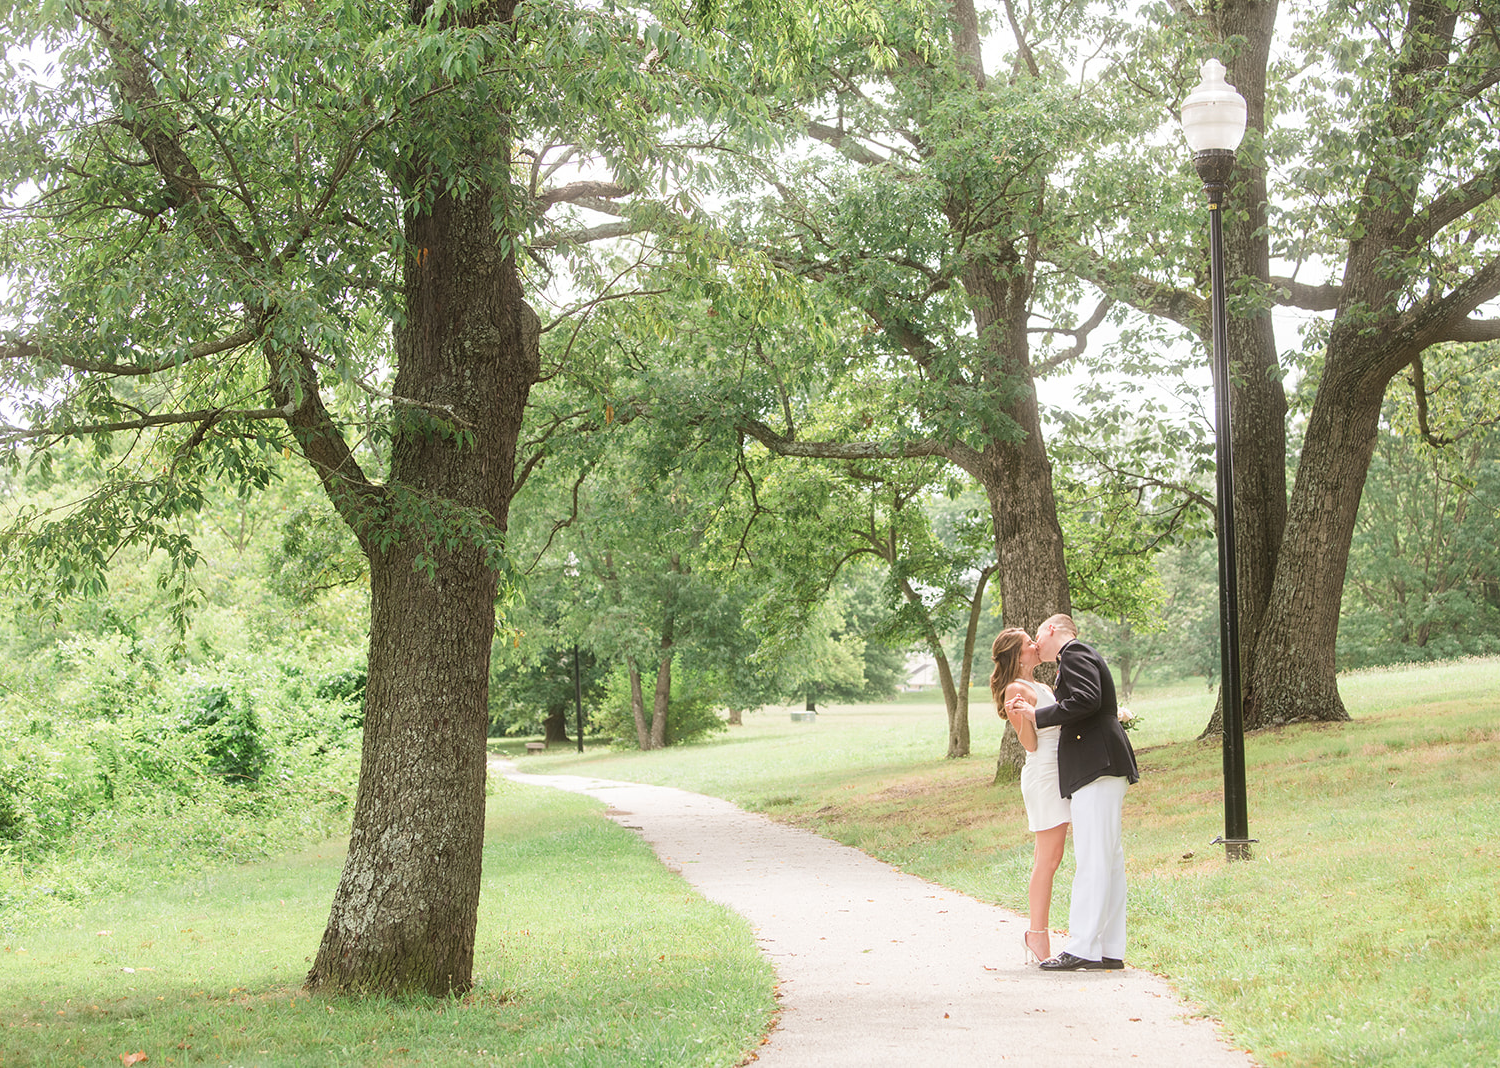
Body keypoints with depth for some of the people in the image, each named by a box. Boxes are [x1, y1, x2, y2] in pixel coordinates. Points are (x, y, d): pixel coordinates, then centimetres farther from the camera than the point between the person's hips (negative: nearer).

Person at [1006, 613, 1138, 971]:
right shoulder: (1082, 656, 26)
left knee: (1093, 859, -11)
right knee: (1108, 858, 8)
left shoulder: (1074, 653, -4)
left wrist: (1037, 715, -11)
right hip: (1101, 768, 11)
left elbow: (1087, 700, -20)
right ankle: (1110, 950, 9)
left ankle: (1082, 948, -13)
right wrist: (1029, 712, 14)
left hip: (1097, 764, -11)